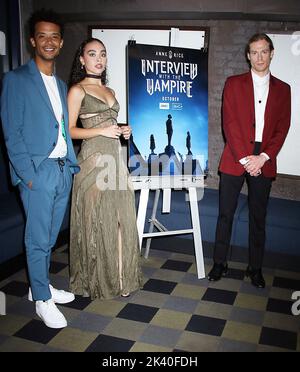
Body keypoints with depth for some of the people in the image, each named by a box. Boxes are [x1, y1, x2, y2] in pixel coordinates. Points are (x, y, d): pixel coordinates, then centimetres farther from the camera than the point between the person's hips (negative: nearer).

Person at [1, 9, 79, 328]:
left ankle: (40, 286, 31)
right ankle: (42, 300, 16)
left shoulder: (60, 84, 17)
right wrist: (28, 175, -14)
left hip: (63, 170, 7)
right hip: (38, 171, -6)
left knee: (50, 236, 15)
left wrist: (72, 164, 8)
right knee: (38, 239, 2)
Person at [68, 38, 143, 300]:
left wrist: (122, 131, 5)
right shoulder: (77, 90, -1)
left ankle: (120, 276, 16)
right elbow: (69, 130, -6)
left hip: (114, 157, 6)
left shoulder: (109, 91, 18)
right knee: (97, 220, 1)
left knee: (121, 217, 4)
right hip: (93, 159, -6)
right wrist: (102, 131, -16)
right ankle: (98, 280, 17)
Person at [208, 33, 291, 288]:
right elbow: (229, 123, -3)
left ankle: (255, 268, 21)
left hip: (264, 162, 2)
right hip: (234, 159, -1)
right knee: (226, 214, 4)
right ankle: (220, 263, 17)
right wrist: (244, 157, -12)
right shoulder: (234, 84, 5)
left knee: (258, 218, 9)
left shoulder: (283, 89, 10)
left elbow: (282, 129, 4)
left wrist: (262, 158, -10)